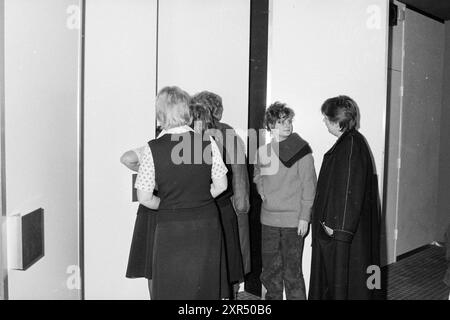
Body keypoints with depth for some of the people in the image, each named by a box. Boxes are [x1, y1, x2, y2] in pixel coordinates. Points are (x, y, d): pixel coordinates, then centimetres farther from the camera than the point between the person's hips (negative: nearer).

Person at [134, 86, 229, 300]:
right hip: (207, 224, 3)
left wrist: (167, 206, 8)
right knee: (205, 286, 18)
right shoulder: (208, 143, -6)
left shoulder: (153, 148, -12)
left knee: (171, 288, 14)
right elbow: (221, 186, 0)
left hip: (172, 228, -2)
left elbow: (145, 198, -10)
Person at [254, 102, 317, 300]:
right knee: (270, 270, 15)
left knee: (292, 271, 3)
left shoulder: (300, 149, -8)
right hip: (268, 220, 5)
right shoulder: (262, 151, 5)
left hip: (293, 221, -4)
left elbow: (309, 185, -8)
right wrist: (262, 192, 5)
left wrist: (304, 217, -11)